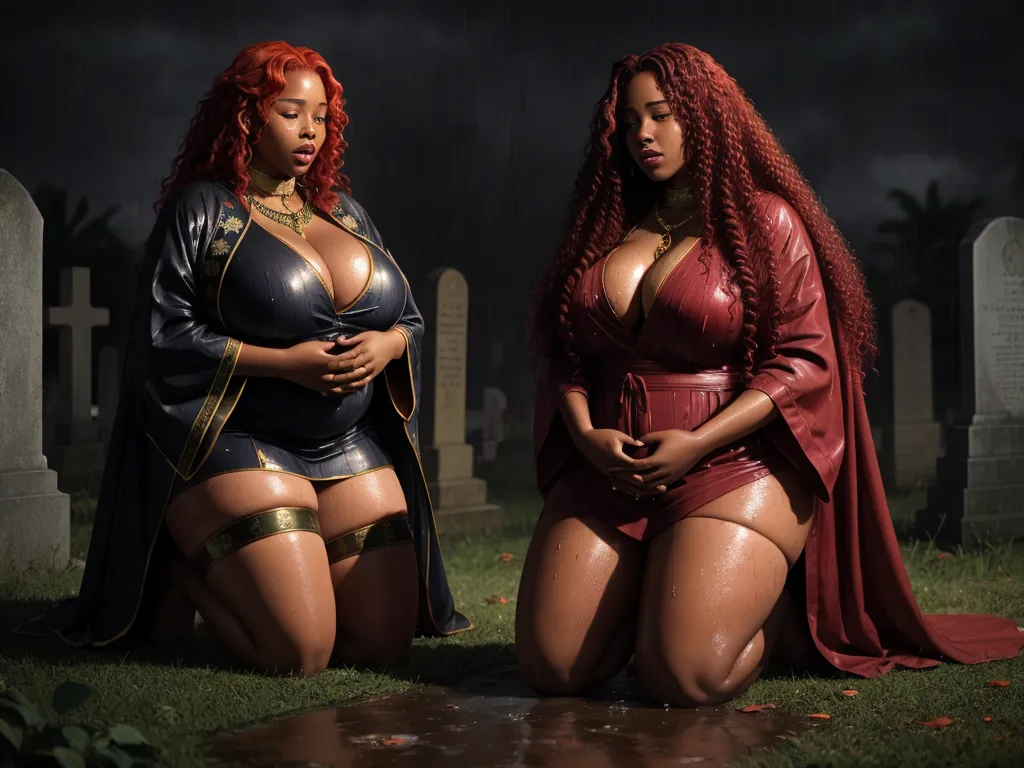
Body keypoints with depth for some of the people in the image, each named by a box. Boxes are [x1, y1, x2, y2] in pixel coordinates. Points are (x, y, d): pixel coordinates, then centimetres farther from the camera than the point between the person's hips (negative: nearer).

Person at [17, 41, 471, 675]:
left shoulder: (346, 213, 15)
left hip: (350, 449, 6)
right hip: (239, 447, -6)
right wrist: (285, 363, -18)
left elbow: (412, 319, 18)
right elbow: (164, 337, -11)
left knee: (386, 641, -2)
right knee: (300, 652, -15)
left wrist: (387, 343, -7)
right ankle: (180, 568, 15)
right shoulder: (200, 210, -3)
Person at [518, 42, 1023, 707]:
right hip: (605, 473, 5)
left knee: (685, 676, -23)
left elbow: (805, 360, -7)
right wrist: (587, 436, -7)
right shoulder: (606, 231, 15)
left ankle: (776, 610, 11)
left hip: (732, 464, -4)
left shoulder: (764, 219, 1)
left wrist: (697, 444, -17)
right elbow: (562, 355, 13)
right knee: (551, 666, -11)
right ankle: (652, 597, 20)